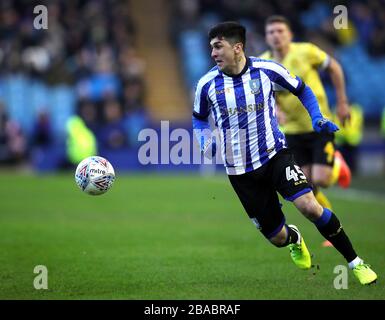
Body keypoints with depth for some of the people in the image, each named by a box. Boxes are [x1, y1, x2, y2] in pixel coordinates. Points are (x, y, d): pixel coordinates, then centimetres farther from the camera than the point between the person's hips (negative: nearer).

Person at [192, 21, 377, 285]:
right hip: (240, 171, 2)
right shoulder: (207, 84, -6)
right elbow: (200, 118, 13)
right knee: (278, 238, 4)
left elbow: (301, 89, 9)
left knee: (310, 206, -26)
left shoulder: (267, 70, -10)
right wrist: (204, 140, -8)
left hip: (275, 154, -1)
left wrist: (317, 118, -5)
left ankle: (355, 263, -10)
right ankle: (294, 239, 45)